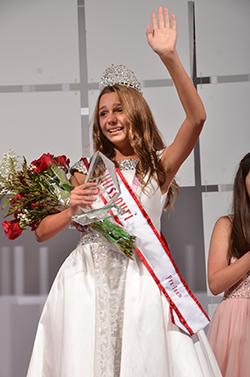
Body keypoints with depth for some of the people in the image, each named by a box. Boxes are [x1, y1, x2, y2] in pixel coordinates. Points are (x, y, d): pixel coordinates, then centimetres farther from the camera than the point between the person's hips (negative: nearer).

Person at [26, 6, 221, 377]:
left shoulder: (159, 165, 7)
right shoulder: (88, 170, 11)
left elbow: (197, 117, -11)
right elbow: (41, 232, 11)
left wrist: (169, 58, -19)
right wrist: (71, 210, -10)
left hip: (141, 278, -1)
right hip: (87, 278, 2)